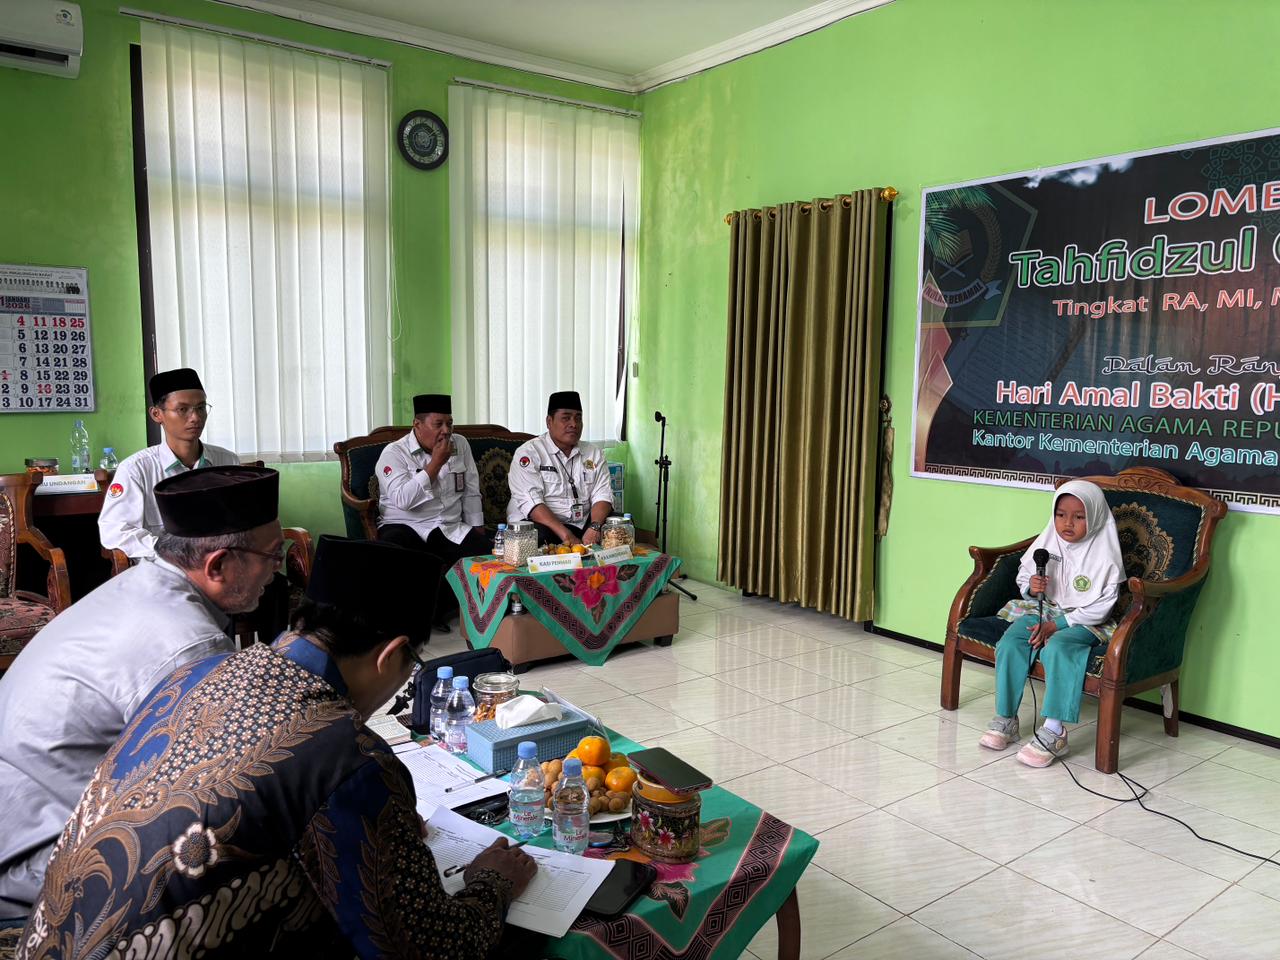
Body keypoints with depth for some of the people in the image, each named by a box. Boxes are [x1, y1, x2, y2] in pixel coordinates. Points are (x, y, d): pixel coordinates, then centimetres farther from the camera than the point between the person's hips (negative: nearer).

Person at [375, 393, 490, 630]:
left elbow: (471, 493, 16)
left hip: (451, 529, 4)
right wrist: (436, 463, -17)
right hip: (405, 528, -4)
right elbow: (403, 500, -21)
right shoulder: (394, 453, -6)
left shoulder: (460, 445, 9)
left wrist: (478, 531, 9)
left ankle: (436, 608, -7)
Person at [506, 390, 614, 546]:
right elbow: (531, 502, -17)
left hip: (582, 525, 5)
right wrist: (567, 536, -28)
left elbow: (602, 495, 2)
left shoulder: (594, 453, 13)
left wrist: (594, 528, -21)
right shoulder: (528, 453, -4)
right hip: (542, 524, -4)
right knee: (539, 536, -37)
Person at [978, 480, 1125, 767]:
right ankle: (1006, 718, -9)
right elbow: (1023, 575, 13)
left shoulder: (1104, 556, -13)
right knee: (1009, 644, -20)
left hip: (1083, 621, -4)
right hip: (1042, 609, 5)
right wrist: (1031, 587, -13)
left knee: (1057, 648, -34)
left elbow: (1101, 606, -14)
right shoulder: (1046, 544, 0)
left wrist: (1058, 624, -18)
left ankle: (1054, 731, -28)